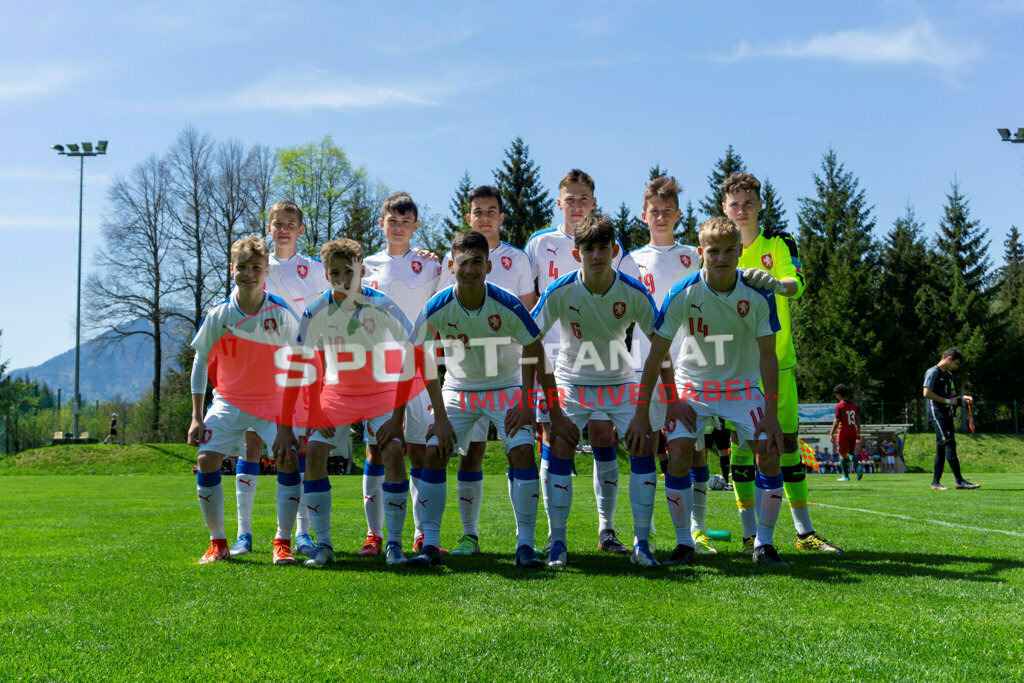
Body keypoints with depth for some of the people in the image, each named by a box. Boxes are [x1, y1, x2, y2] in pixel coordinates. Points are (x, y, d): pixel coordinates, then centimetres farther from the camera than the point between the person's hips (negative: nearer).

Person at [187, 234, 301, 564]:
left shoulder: (282, 315, -13)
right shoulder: (218, 315, -9)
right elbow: (200, 363, 3)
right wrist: (197, 417, -2)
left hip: (274, 401, -1)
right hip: (229, 401, 2)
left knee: (289, 461, -18)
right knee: (207, 460, -12)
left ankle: (283, 543, -5)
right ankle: (217, 542, 2)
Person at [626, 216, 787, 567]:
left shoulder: (758, 295, -16)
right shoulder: (682, 294, -19)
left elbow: (767, 356, -9)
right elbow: (656, 354, -13)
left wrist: (771, 414, -14)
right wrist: (641, 413, -14)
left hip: (743, 386, 1)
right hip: (691, 385, -1)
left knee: (768, 455, -13)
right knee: (678, 454, -18)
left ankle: (764, 544, 3)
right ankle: (684, 543, -2)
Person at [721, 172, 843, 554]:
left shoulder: (779, 243, 3)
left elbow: (797, 283, -15)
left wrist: (773, 282, -36)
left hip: (778, 359, 1)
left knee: (788, 440, 5)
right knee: (742, 441, -4)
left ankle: (805, 532, 13)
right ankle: (750, 533, 2)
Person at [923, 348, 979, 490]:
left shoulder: (949, 374, 22)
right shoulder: (933, 372, -7)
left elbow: (952, 395, 27)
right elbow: (927, 393, -17)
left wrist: (962, 398, 4)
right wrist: (948, 401, -14)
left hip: (946, 414, 9)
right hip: (936, 413, -9)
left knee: (942, 448, 7)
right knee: (949, 444, -15)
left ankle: (936, 482, 10)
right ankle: (959, 481, -18)